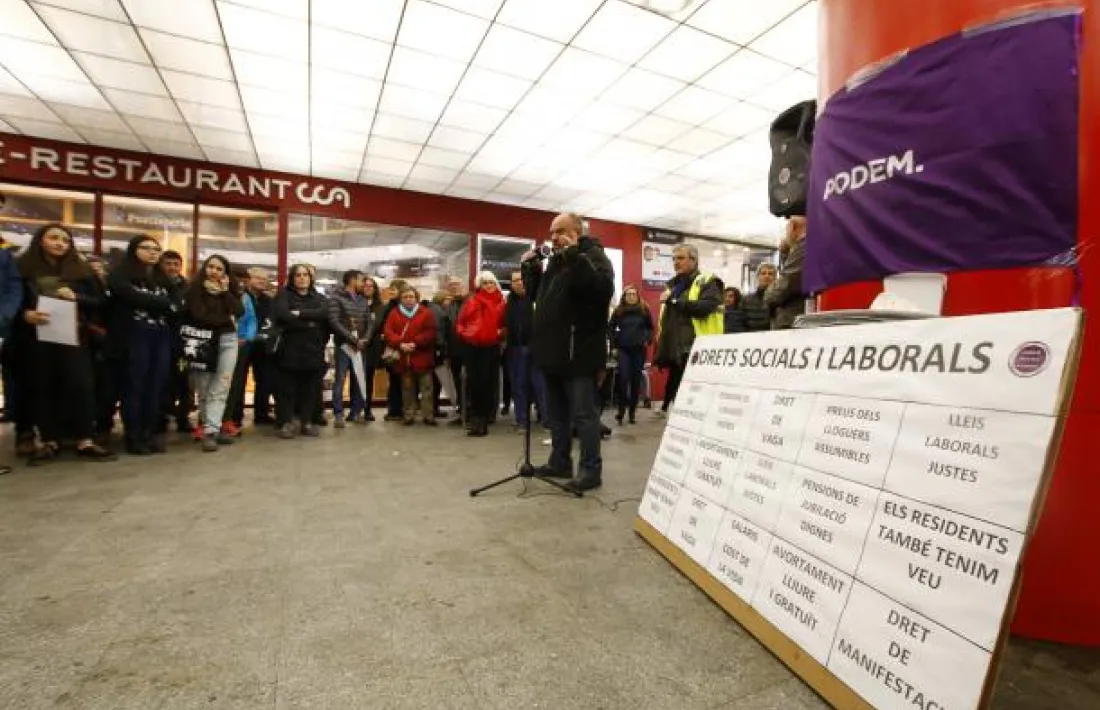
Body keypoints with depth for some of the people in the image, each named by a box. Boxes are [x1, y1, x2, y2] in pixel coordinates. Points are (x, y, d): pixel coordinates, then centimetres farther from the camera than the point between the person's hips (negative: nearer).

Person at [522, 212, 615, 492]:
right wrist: (530, 267, 11)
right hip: (554, 352, 9)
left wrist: (575, 256, -28)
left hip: (579, 354, -9)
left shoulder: (593, 255, -6)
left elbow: (604, 288, -26)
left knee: (584, 414, -2)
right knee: (557, 413, 16)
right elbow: (537, 295, 25)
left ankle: (591, 470, 9)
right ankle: (559, 462, 29)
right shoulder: (555, 260, 19)